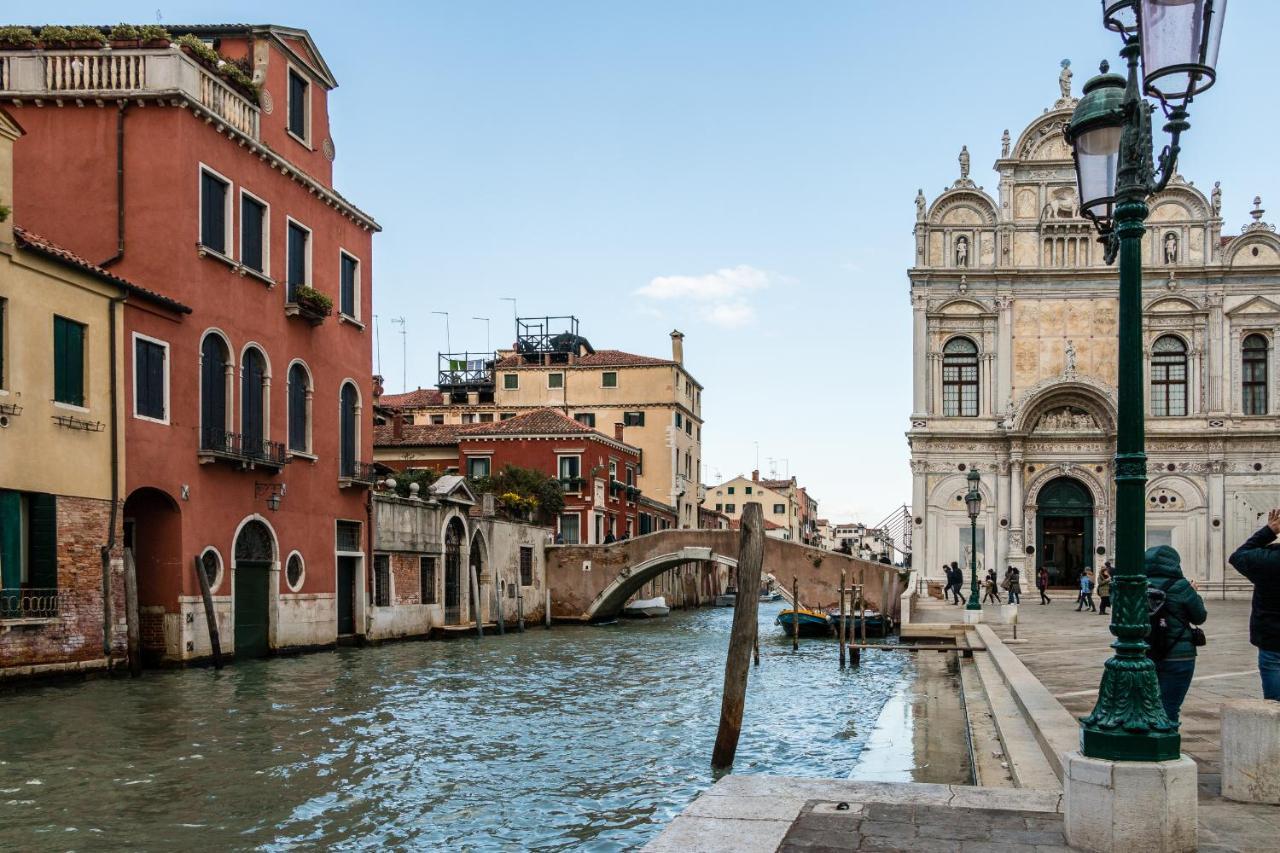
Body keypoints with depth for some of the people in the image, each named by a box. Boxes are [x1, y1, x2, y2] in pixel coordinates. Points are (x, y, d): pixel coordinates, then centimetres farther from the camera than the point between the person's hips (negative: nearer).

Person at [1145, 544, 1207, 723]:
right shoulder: (1180, 587, -13)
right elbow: (1199, 618, -1)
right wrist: (1194, 594, 16)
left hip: (1144, 655, 4)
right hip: (1177, 656, -4)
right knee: (1168, 710, 1)